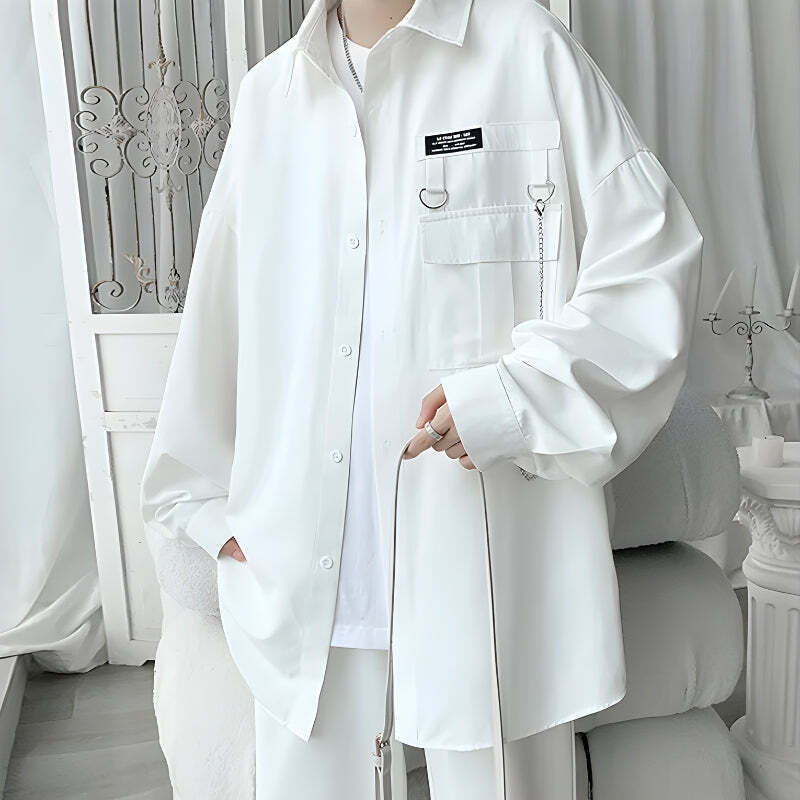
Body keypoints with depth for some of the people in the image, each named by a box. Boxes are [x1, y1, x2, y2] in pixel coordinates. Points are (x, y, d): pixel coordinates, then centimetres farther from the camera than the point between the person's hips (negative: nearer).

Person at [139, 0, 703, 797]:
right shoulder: (267, 95, 11)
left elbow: (651, 257, -3)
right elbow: (217, 318, 15)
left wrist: (516, 392, -16)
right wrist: (206, 497, 15)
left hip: (480, 565, -3)